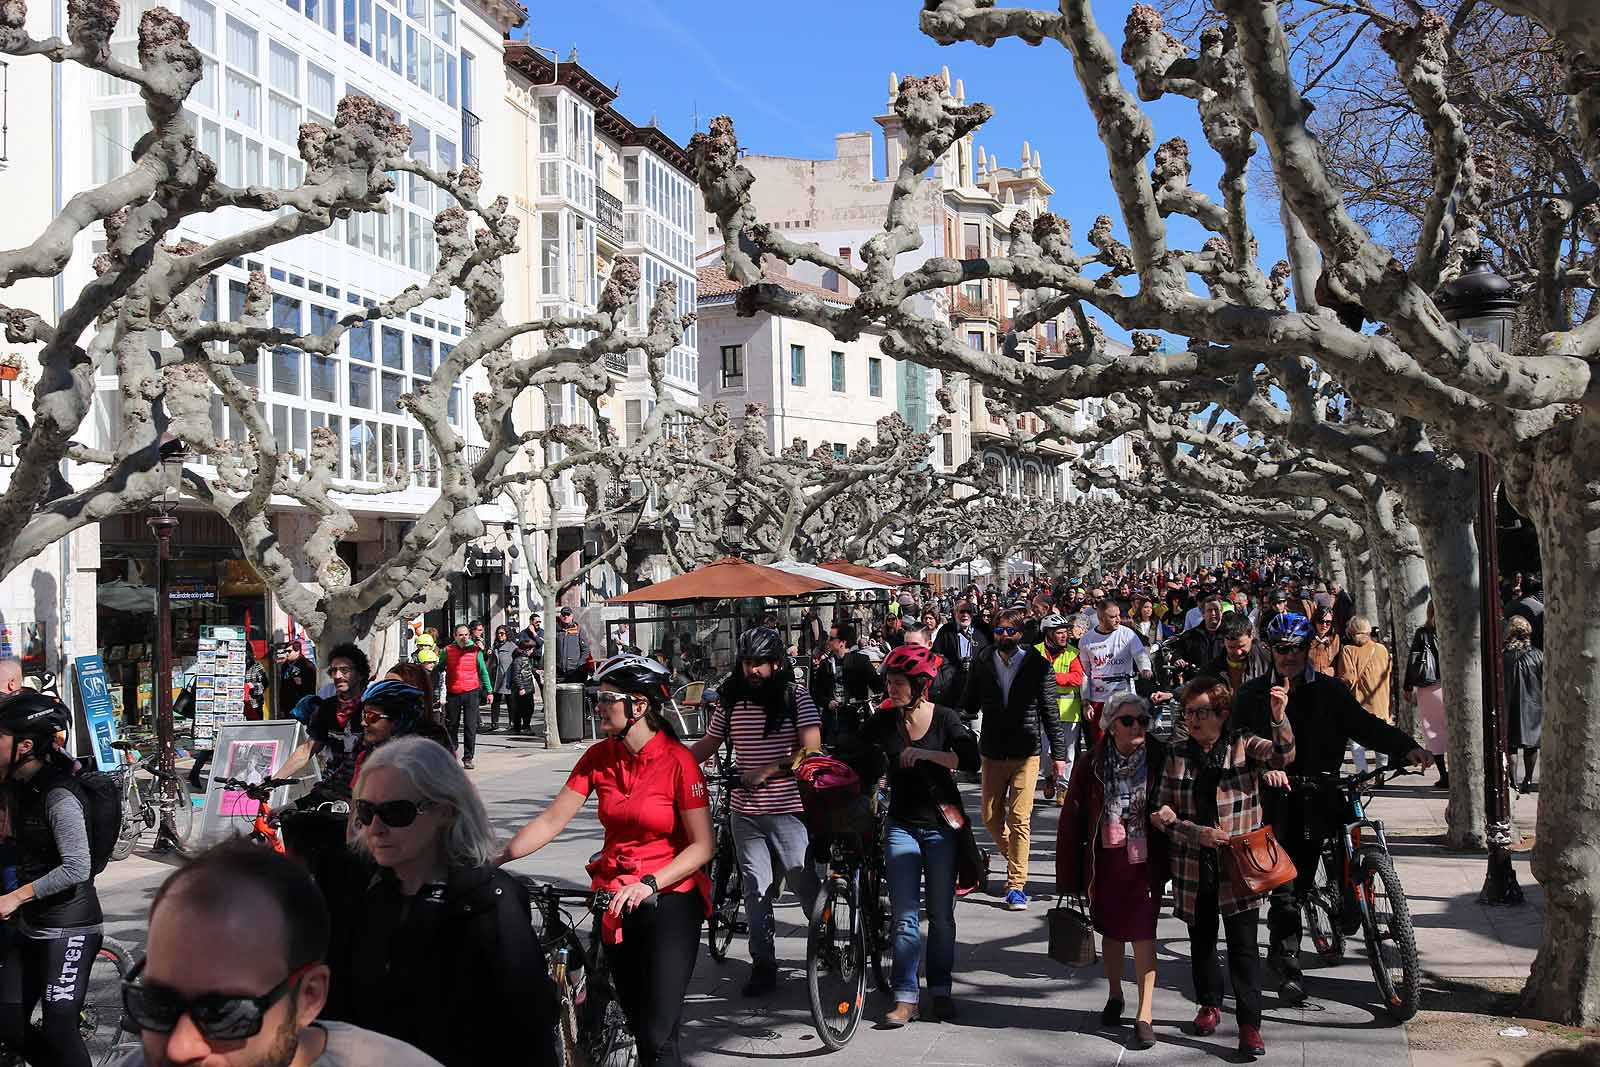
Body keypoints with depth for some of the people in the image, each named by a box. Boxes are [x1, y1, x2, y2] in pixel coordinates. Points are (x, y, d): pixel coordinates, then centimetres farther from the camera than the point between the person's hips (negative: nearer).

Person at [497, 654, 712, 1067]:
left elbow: (702, 846, -13)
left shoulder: (678, 761, -14)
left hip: (669, 899, -5)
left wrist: (649, 885, -23)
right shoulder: (598, 758, 1)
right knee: (637, 1028, 11)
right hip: (617, 902, 5)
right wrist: (492, 857, -11)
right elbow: (550, 821, -1)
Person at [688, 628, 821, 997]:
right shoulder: (731, 700, 5)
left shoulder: (796, 697, -6)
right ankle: (763, 965, 15)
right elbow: (707, 744, 11)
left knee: (804, 882, 3)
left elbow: (811, 750, -13)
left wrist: (768, 771, -22)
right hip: (745, 811, 4)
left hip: (787, 808, -4)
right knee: (756, 889, 8)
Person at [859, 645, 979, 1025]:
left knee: (941, 914, 5)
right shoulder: (883, 720, 0)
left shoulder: (946, 718, -7)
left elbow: (970, 760, -19)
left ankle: (940, 990, 18)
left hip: (941, 826, -1)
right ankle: (905, 997, 0)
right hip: (902, 826, 1)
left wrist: (926, 753, -28)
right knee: (905, 915, -4)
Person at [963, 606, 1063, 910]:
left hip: (1026, 753, -3)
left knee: (1019, 818, -6)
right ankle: (1015, 857, 35)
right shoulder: (982, 663, 4)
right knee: (991, 817, 9)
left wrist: (1059, 754, -1)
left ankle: (1016, 886, 0)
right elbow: (969, 705, 8)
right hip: (992, 752, 3)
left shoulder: (1038, 665, -3)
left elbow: (1050, 711, 0)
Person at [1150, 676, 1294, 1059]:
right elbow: (1164, 813, 1)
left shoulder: (1244, 745, -3)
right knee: (1201, 940, 16)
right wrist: (1197, 833, -16)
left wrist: (1279, 718, -41)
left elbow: (1282, 755, -23)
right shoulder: (1177, 754, 3)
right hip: (1193, 866, 3)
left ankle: (1249, 1023, 6)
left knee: (1243, 945, -1)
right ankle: (1209, 1005, 36)